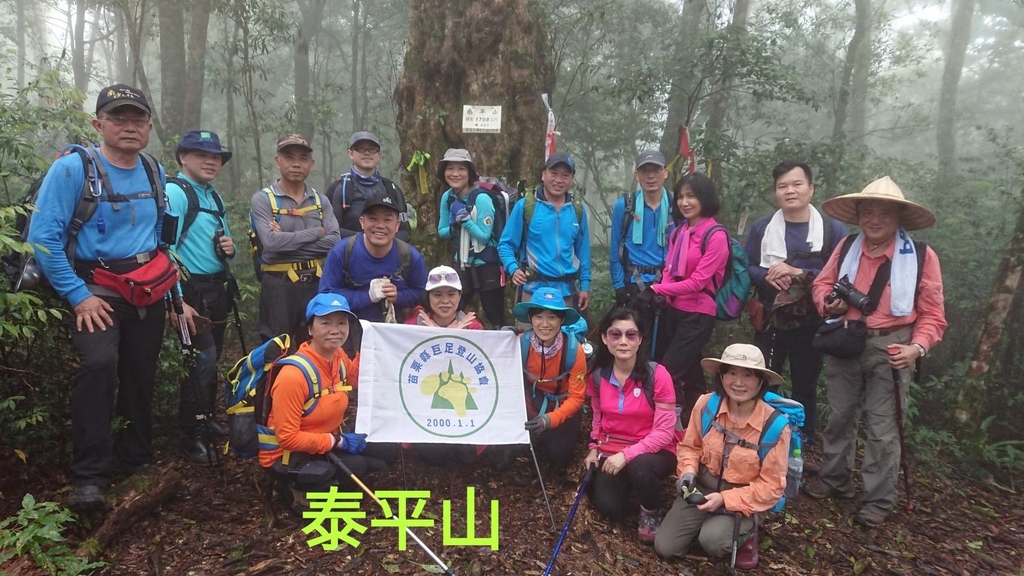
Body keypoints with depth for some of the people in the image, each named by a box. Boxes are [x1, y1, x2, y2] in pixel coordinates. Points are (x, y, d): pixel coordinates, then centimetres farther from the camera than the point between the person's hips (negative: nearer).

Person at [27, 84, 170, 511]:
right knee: (98, 363, -25)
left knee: (141, 376, 10)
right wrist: (78, 295, -16)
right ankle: (89, 476, -15)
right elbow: (43, 236, -14)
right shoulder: (73, 167, -10)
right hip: (96, 291, -5)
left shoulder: (155, 172, 8)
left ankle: (134, 462, 28)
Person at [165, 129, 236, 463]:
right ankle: (193, 436, 0)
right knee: (203, 357, -11)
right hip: (192, 290, -8)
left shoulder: (214, 197, 16)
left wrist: (230, 247, 1)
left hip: (216, 290, 9)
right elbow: (166, 248, -20)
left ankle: (207, 417, 30)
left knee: (212, 357, 15)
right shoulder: (175, 192, -11)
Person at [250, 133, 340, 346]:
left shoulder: (320, 200, 10)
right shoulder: (263, 199, -1)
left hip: (316, 284, 4)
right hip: (279, 285, -3)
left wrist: (288, 242, -12)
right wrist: (316, 232, -10)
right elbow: (271, 242, -18)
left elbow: (334, 242, -5)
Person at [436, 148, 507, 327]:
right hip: (462, 264, 6)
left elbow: (484, 236, -16)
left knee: (495, 318, 2)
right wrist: (454, 227, -13)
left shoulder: (481, 198, -18)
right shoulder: (447, 197, 0)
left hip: (488, 266, -6)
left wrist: (465, 219, -24)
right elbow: (441, 232, 7)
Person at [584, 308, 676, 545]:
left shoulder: (657, 374, -18)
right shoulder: (597, 376, -4)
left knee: (640, 466, -37)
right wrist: (594, 449, 1)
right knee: (608, 507, -18)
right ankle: (628, 482, 18)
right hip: (610, 453, 3)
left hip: (652, 452, -3)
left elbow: (664, 432, -18)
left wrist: (626, 455, -25)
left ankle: (651, 513, -3)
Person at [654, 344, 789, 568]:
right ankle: (706, 523, 20)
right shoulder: (706, 404, -12)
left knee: (712, 540, -31)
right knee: (665, 547, -7)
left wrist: (725, 499, -24)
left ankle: (745, 533, 4)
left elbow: (771, 485, -14)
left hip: (743, 501, -3)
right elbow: (690, 446, 4)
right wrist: (688, 471, -18)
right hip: (702, 487, 3)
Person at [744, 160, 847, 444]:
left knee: (805, 387, 13)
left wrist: (800, 273, -20)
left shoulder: (833, 229, -5)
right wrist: (767, 275, -16)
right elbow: (746, 268, 4)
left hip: (811, 324, -2)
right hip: (769, 321, 2)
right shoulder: (761, 227, 4)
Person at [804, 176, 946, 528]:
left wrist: (917, 347, -21)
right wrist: (828, 303, -10)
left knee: (883, 428, 4)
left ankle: (878, 501, 19)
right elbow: (823, 282, 12)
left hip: (890, 348, -3)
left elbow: (932, 314, -6)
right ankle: (834, 480, 36)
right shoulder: (847, 248, -1)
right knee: (839, 416, 17)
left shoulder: (921, 256, -10)